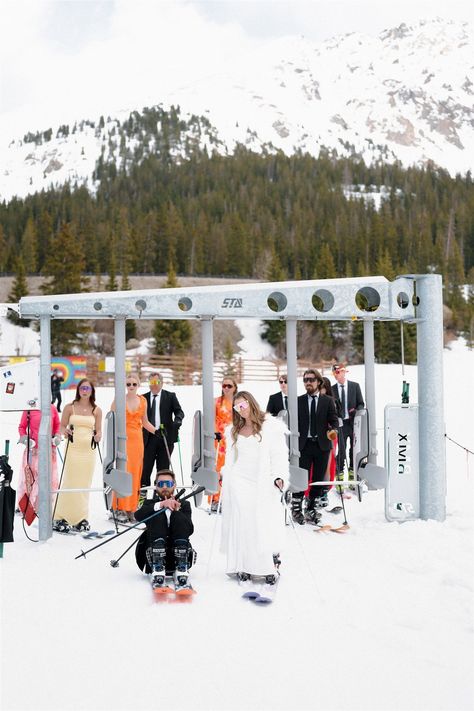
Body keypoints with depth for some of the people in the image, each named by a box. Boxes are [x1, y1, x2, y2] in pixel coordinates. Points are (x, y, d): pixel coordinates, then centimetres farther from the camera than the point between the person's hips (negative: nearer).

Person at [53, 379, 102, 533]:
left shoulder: (96, 410, 8)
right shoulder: (70, 407, 4)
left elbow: (98, 430, 11)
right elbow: (62, 426, 6)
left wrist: (98, 436, -11)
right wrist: (65, 431, -16)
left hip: (89, 450, 2)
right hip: (73, 448, -2)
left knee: (85, 484, 4)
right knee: (69, 483, -6)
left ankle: (81, 518, 13)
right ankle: (60, 518, -1)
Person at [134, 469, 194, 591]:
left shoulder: (183, 505, 23)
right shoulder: (150, 503, 22)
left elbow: (189, 530, 3)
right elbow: (138, 515, -5)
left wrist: (176, 510, -11)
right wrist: (161, 504, -19)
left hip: (178, 557, 1)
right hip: (153, 557, 0)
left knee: (180, 517, -18)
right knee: (158, 516, -19)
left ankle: (181, 572, -35)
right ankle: (157, 572, -38)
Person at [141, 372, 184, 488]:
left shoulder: (170, 396, 6)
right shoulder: (144, 398, 10)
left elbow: (179, 411, 0)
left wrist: (178, 419, -21)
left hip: (165, 436, -1)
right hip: (148, 437, 1)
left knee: (163, 467, 5)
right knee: (146, 466, -3)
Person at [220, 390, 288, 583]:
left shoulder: (270, 426, 1)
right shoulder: (234, 430, 17)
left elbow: (279, 454, -4)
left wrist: (278, 476, -14)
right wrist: (225, 476, 13)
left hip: (263, 483, -4)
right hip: (239, 481, 4)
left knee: (264, 523, -10)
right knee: (241, 523, -4)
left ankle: (268, 567, -1)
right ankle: (244, 567, 0)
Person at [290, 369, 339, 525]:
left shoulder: (328, 401, 7)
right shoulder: (298, 401, 6)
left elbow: (334, 420, 5)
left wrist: (333, 430, -17)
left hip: (322, 445, 1)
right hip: (304, 445, -1)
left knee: (318, 479, 7)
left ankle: (312, 510, 17)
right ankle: (296, 509, 8)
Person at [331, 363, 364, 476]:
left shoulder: (355, 386, 5)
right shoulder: (332, 389, 4)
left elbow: (361, 404, 6)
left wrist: (356, 411, -13)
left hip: (353, 421, 1)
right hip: (341, 423, -1)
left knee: (354, 447, 8)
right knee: (341, 448, -3)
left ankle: (353, 469, 20)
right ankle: (340, 472, 4)